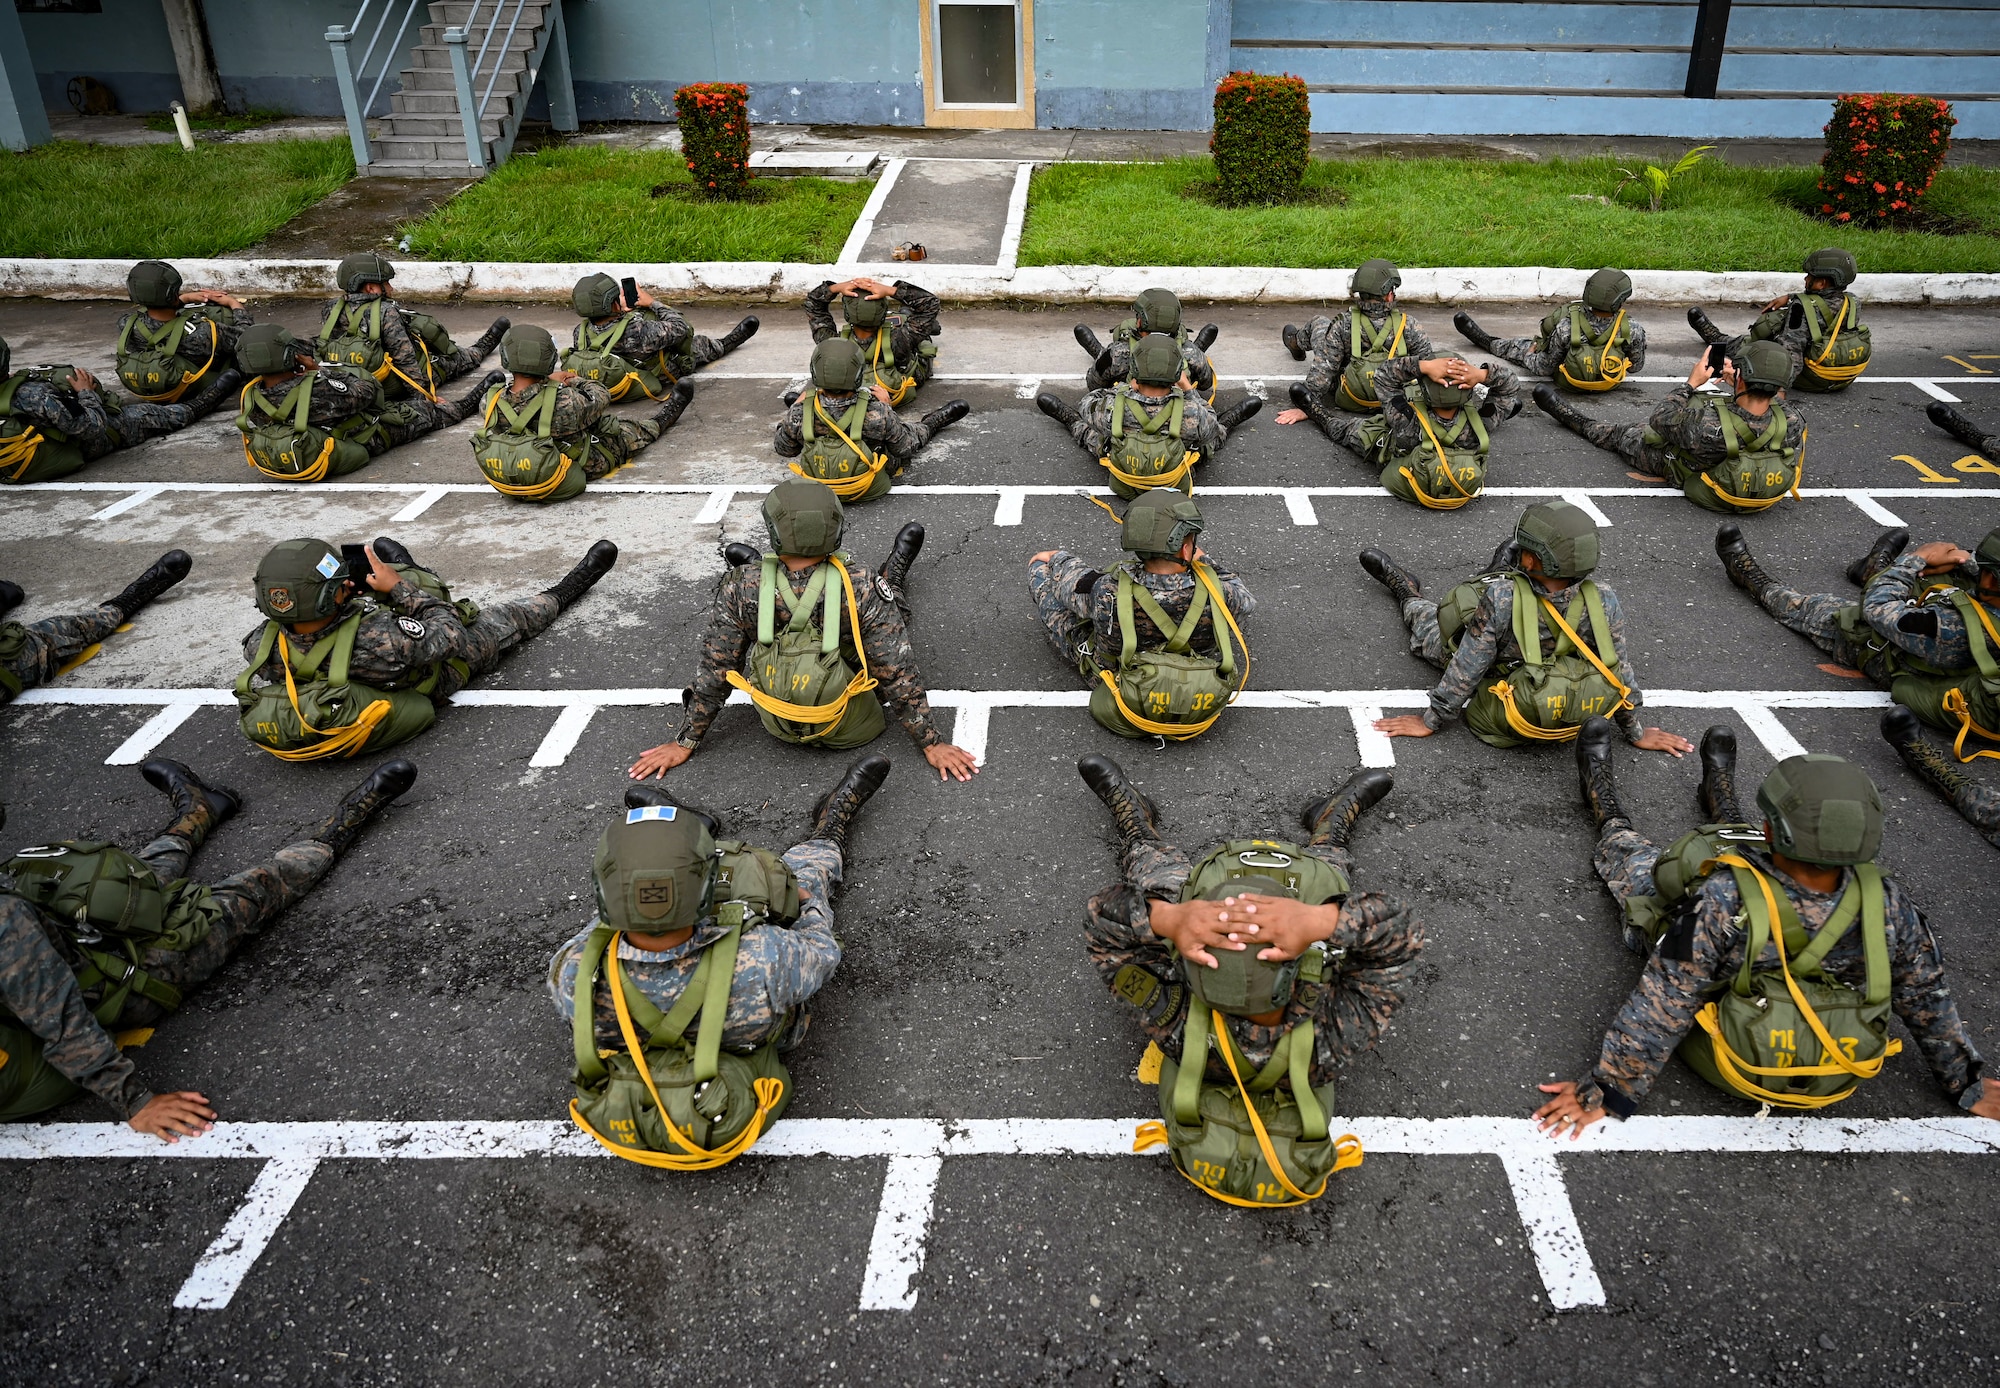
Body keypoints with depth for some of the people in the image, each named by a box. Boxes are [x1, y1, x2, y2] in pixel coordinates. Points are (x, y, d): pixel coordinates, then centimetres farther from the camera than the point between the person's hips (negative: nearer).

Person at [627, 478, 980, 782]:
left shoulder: (742, 588, -26)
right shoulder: (863, 590, -31)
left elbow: (715, 669, -16)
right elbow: (899, 673, -24)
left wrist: (685, 742, -1)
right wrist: (931, 742, -10)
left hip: (778, 726, 1)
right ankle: (891, 579, 45)